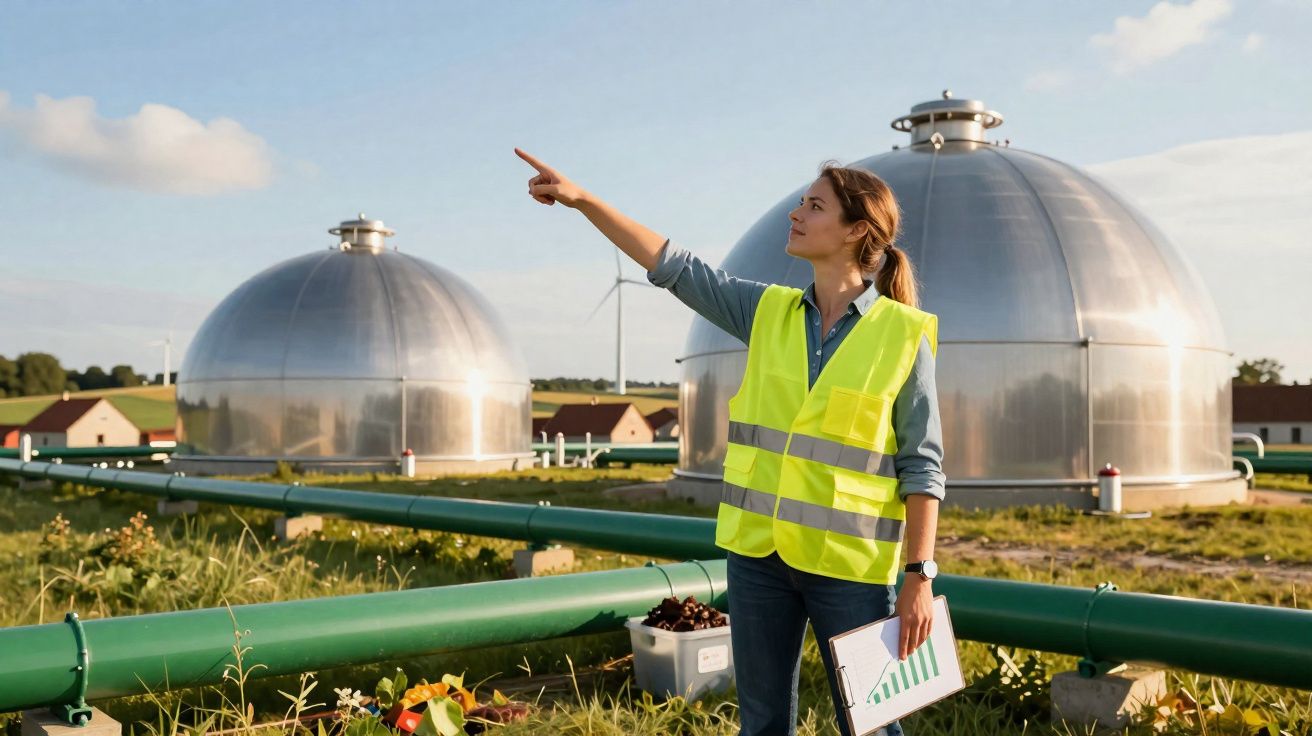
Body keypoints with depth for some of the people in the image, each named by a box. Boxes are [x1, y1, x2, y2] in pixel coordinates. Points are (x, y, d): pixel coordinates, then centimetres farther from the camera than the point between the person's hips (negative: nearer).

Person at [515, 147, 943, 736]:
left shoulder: (904, 335, -7)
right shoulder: (769, 312, 4)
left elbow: (922, 466, -6)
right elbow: (672, 265, 5)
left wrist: (920, 577, -10)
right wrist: (581, 198, 1)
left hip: (849, 566, -4)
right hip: (758, 553, 4)